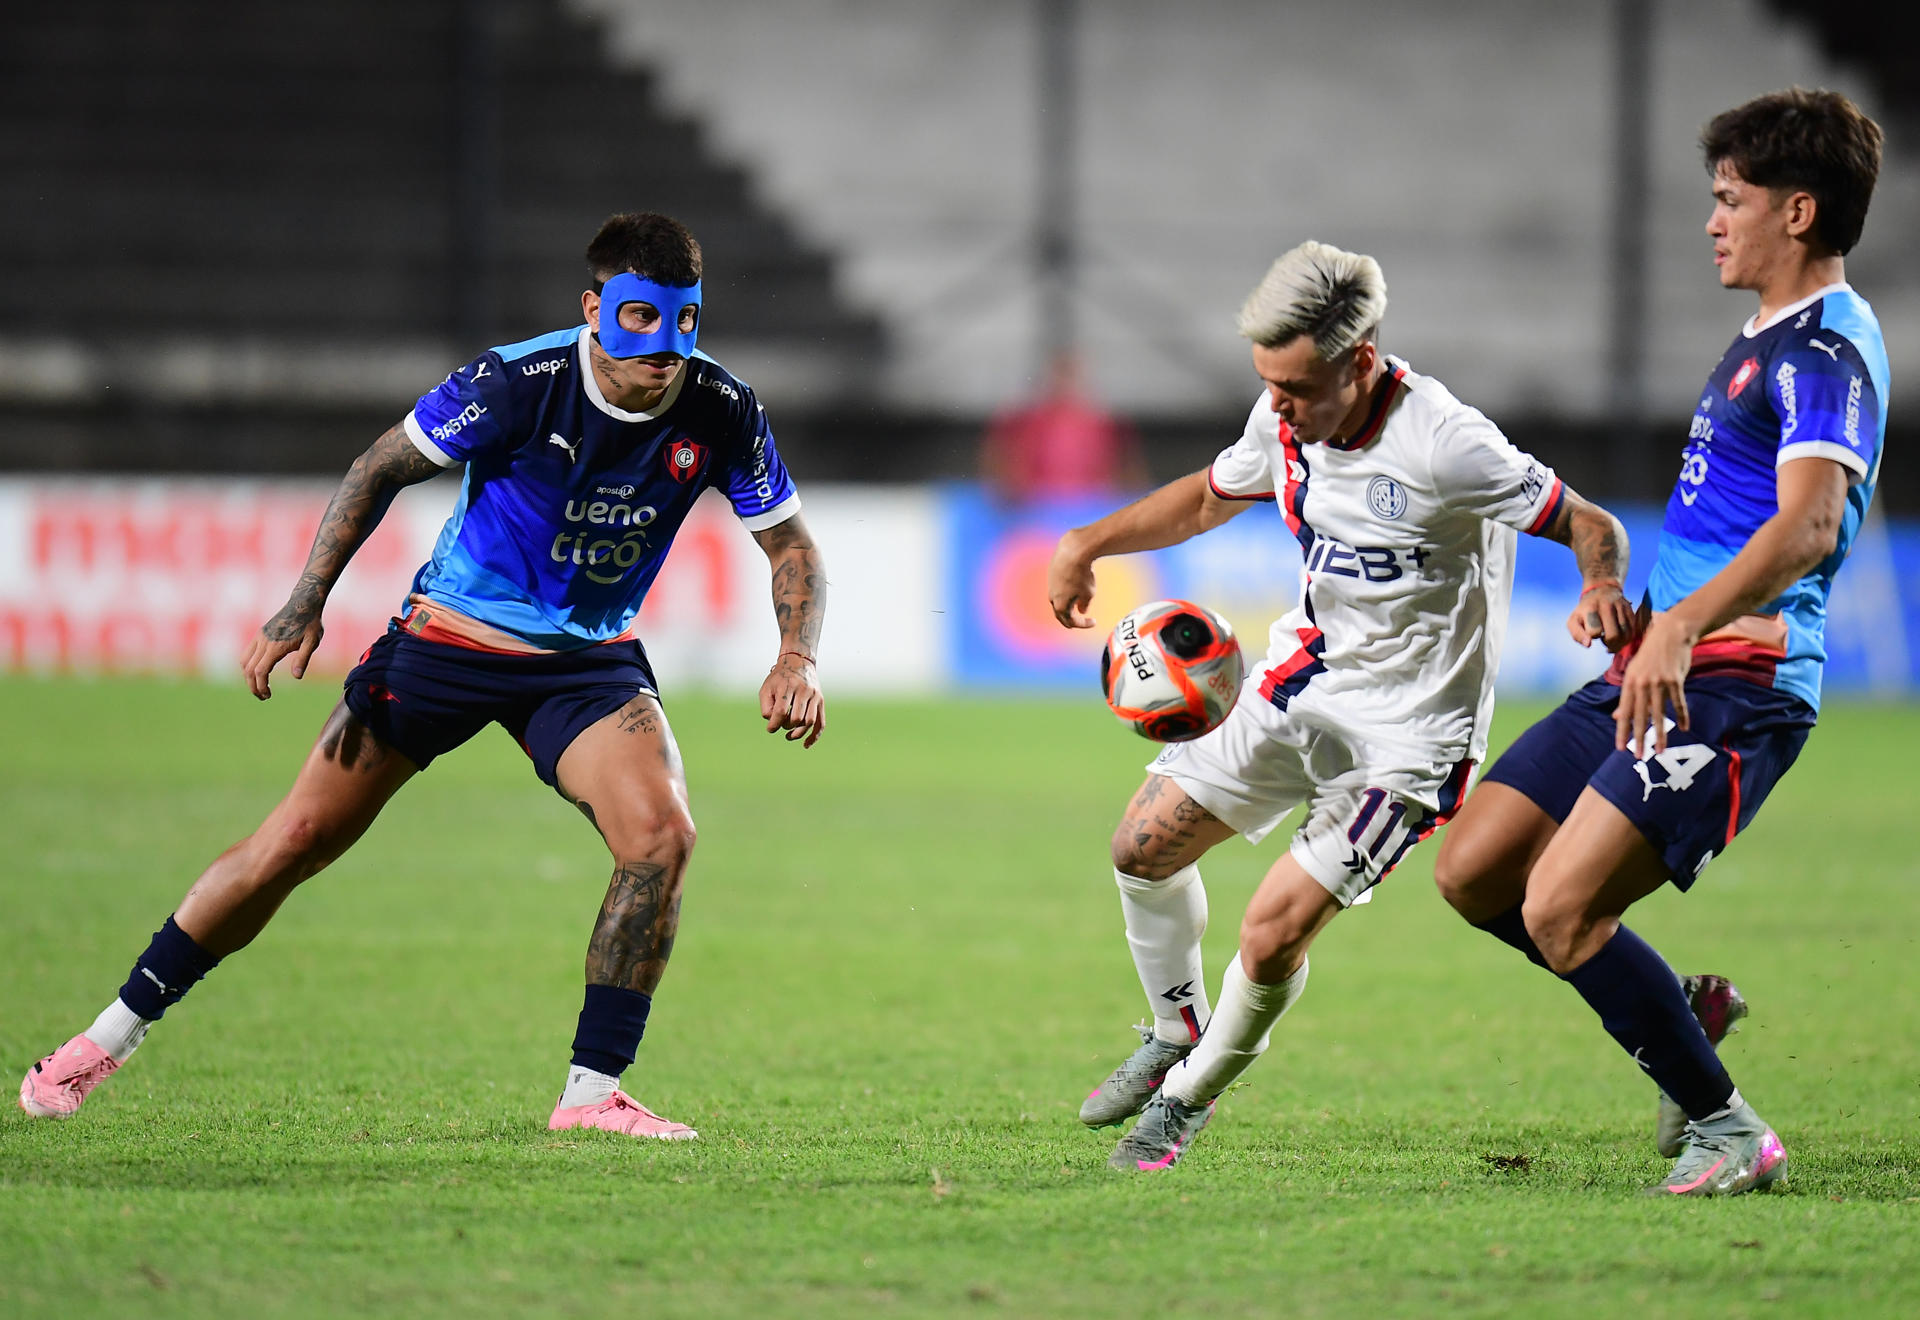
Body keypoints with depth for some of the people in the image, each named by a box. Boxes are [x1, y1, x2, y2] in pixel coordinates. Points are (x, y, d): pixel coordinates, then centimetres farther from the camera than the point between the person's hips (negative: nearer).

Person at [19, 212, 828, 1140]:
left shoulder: (718, 411, -13)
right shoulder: (519, 382, -21)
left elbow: (791, 545, -1)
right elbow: (381, 470, -8)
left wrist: (796, 659, -20)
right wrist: (305, 605, -13)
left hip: (588, 662, 3)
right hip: (451, 636, -2)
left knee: (661, 836, -22)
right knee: (298, 838, -4)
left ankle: (593, 1091, -10)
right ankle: (113, 1035, 12)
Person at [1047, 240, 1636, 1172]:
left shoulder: (1444, 448, -27)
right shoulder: (1287, 419, -5)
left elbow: (1592, 527, -19)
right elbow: (1208, 497, 17)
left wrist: (1603, 590, -41)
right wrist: (1090, 542, 5)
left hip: (1409, 726, -7)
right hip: (1304, 677, 7)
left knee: (1271, 937, -12)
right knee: (1145, 844, 5)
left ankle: (1190, 1095, 15)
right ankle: (1177, 1035, 31)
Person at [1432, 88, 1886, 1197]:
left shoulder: (1826, 348, -14)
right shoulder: (1771, 336, 19)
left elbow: (1809, 525, -30)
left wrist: (1683, 627, -42)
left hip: (1732, 686, -10)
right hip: (1660, 671, 10)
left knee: (1558, 914, -18)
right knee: (1473, 873, 6)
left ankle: (1727, 1129, -3)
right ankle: (1685, 1014, 22)